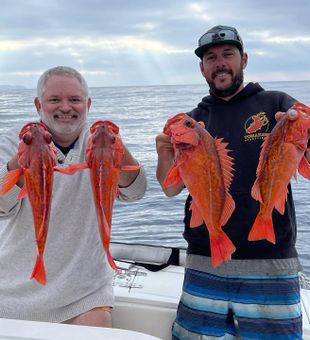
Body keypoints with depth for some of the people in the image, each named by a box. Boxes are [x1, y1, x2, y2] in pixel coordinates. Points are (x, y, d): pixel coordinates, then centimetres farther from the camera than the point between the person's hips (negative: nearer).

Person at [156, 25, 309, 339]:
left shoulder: (276, 105, 4)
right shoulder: (193, 121, 11)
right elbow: (171, 189, 5)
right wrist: (165, 154, -16)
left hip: (270, 260, -2)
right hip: (205, 261, 2)